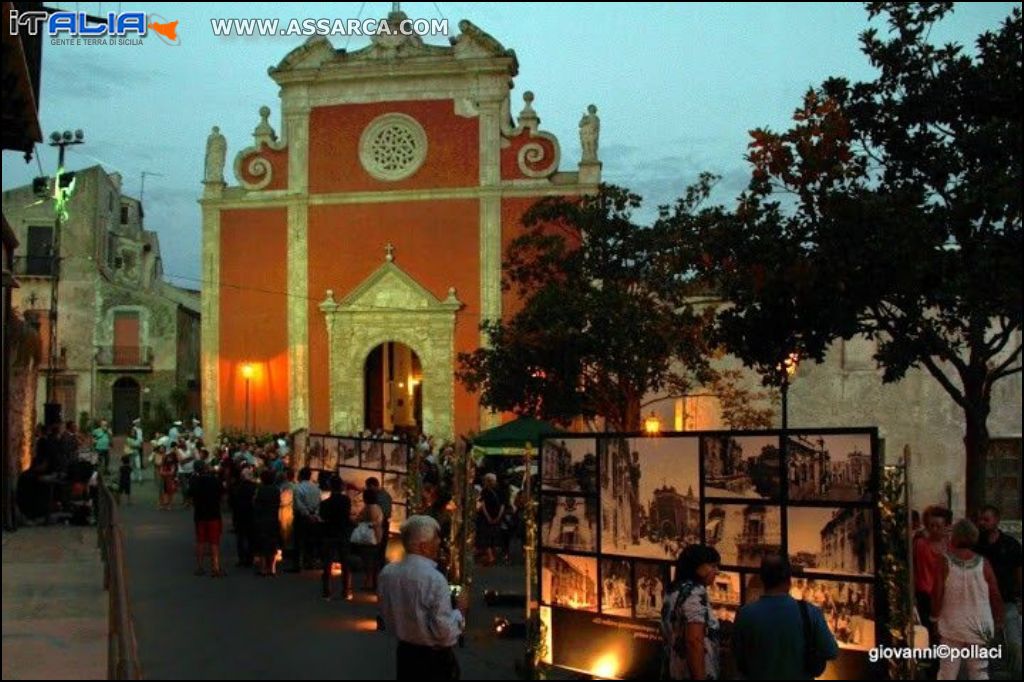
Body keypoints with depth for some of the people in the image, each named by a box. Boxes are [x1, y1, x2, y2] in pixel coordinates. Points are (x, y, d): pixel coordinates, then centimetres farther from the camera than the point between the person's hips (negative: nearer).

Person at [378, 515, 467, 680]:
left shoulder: (387, 572, -6)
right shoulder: (434, 578, -25)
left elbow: (385, 617, 7)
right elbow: (445, 632, -23)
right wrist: (460, 609, -8)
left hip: (404, 653, 6)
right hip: (435, 659, -6)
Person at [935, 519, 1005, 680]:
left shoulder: (945, 562, -9)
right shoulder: (983, 563, -5)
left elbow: (938, 595, -8)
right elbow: (995, 597, 1)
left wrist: (935, 616, 8)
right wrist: (998, 621, 15)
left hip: (952, 627, -1)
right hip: (978, 629, 1)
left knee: (947, 674, 7)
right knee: (979, 674, 9)